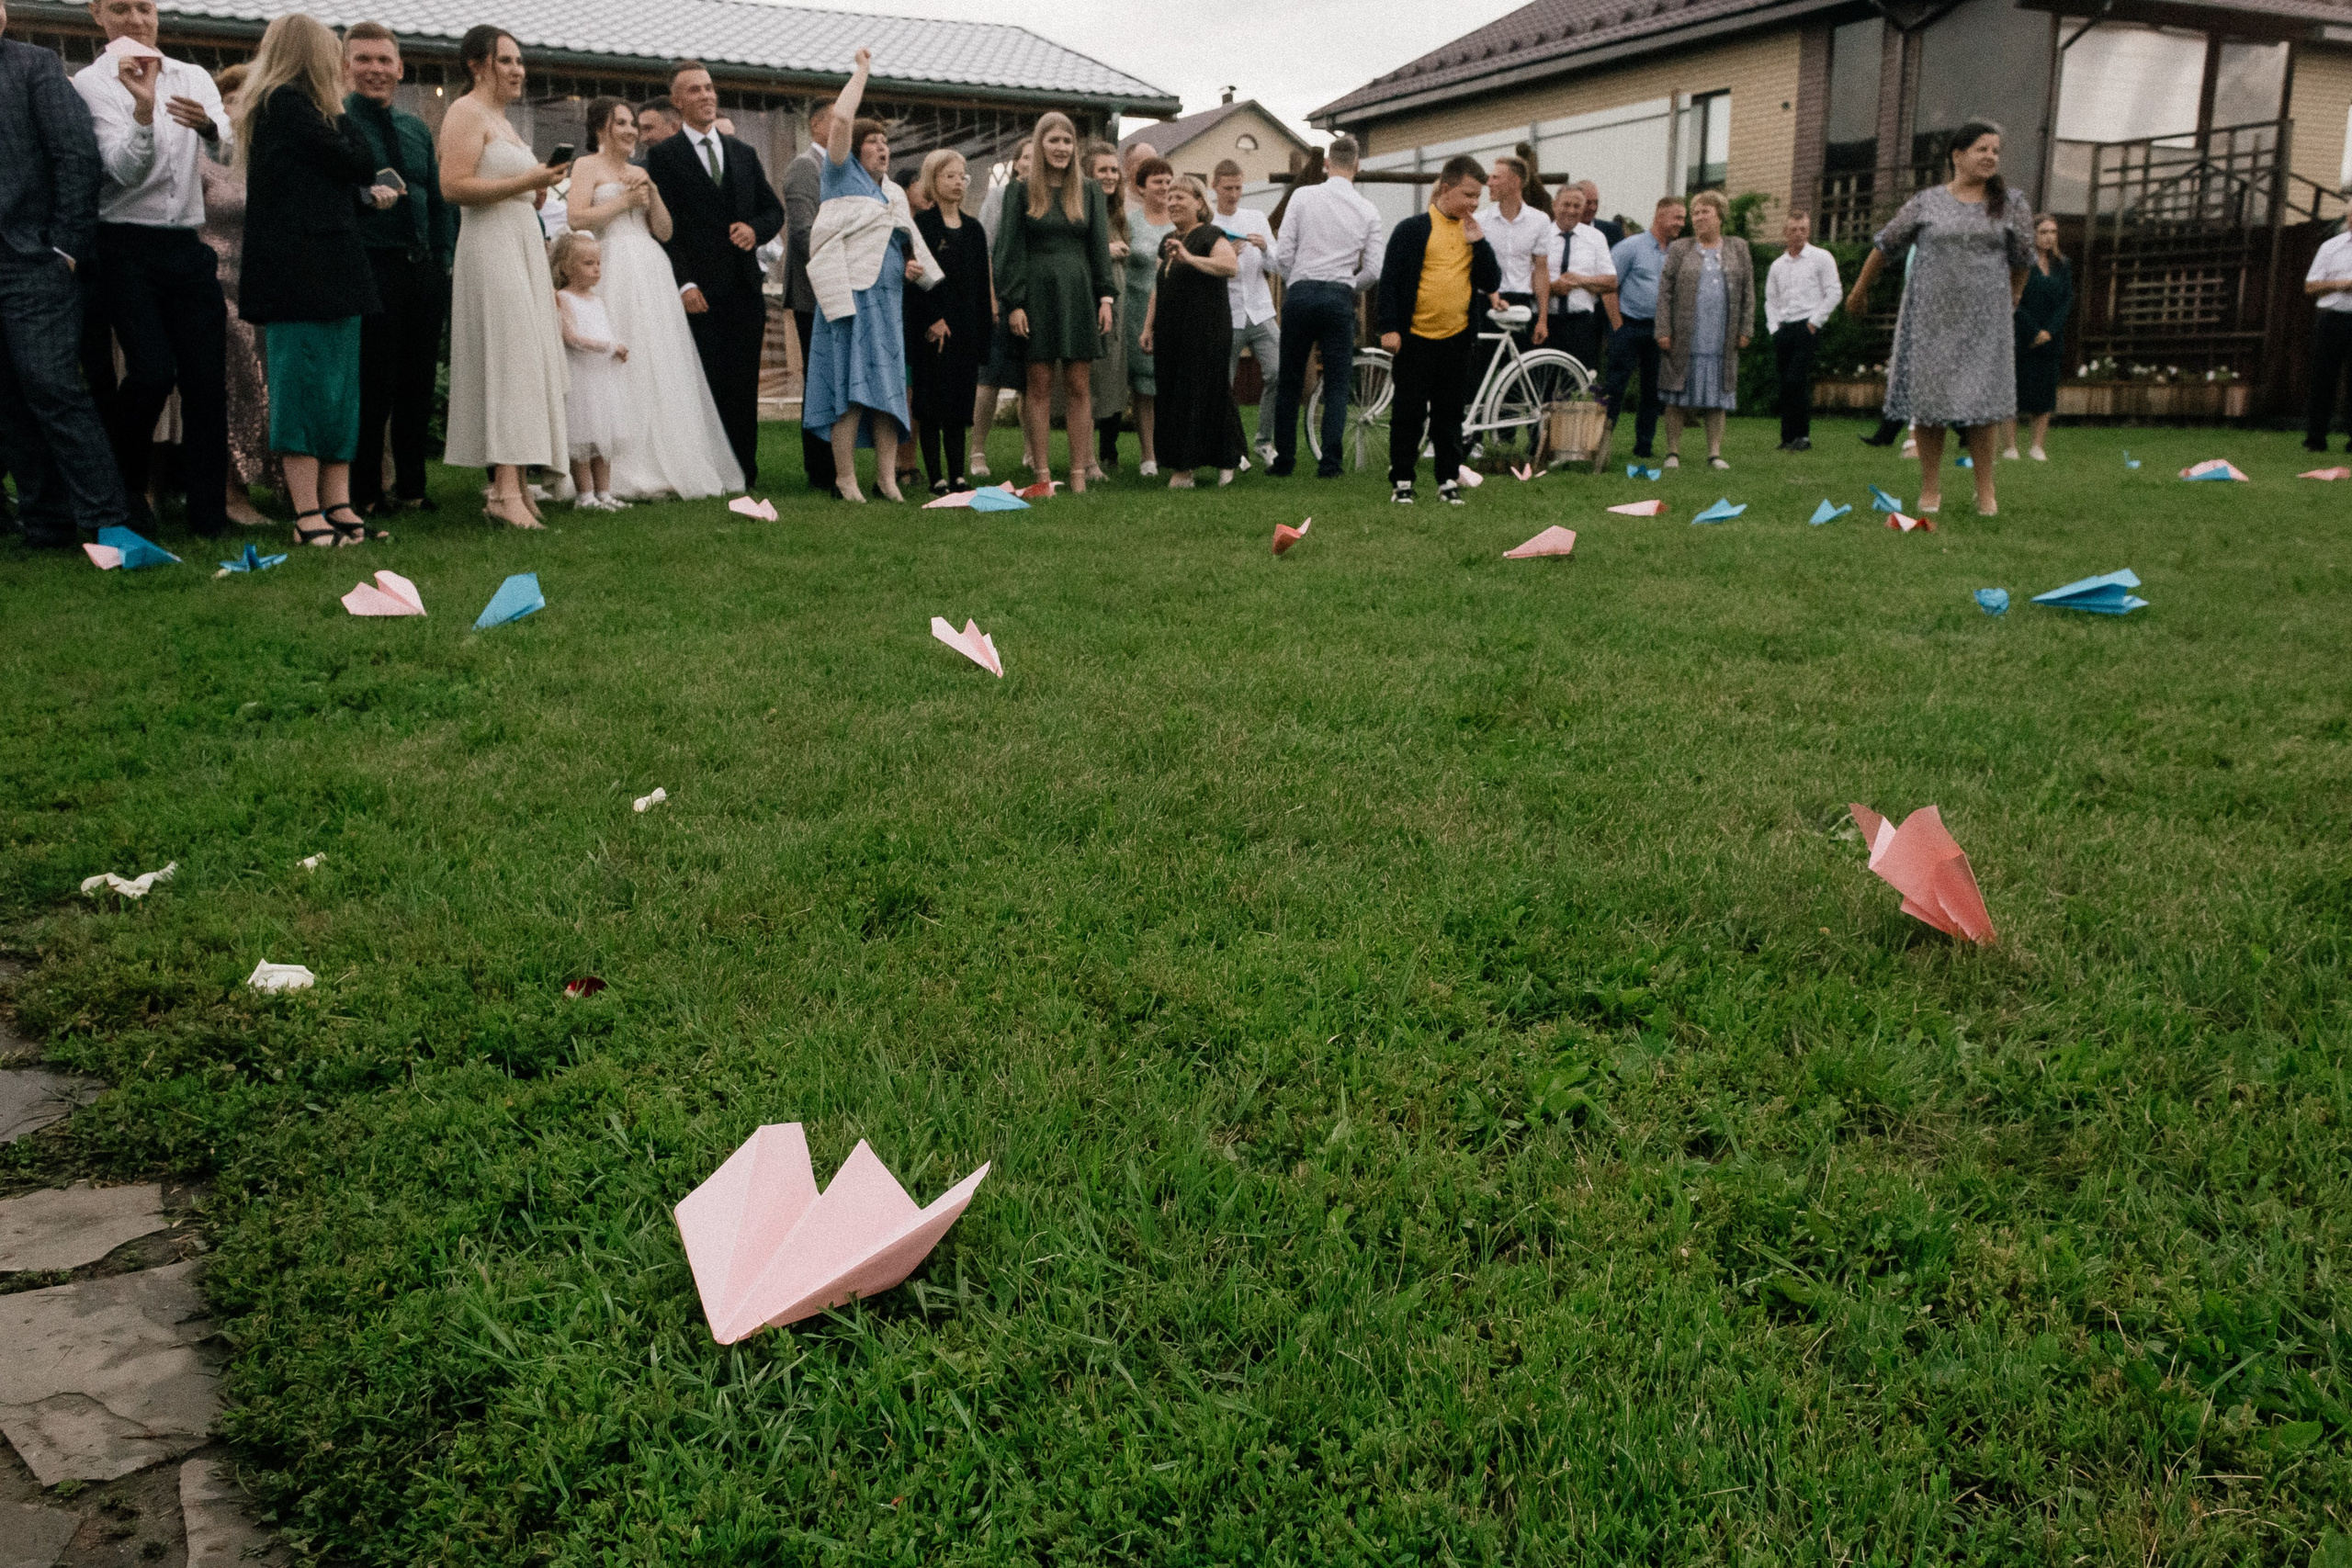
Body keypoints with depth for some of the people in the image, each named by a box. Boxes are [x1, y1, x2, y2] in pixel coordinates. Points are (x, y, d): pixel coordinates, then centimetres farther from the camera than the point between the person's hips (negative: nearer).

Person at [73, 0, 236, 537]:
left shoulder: (194, 78, 10)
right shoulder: (91, 83, 0)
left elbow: (227, 151, -5)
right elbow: (124, 170, -12)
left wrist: (207, 125, -27)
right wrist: (143, 111, -27)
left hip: (188, 247, 3)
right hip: (127, 247, -3)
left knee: (206, 379, -3)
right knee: (153, 371, -15)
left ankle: (210, 514, 3)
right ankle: (122, 483, 10)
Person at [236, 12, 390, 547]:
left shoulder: (281, 104, 22)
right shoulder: (286, 103, -8)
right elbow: (358, 163, -9)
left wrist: (366, 190, 1)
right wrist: (338, 107, 7)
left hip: (329, 269, 10)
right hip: (302, 272, -10)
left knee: (340, 387, 7)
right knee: (308, 381, -9)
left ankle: (338, 508, 8)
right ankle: (309, 517, -8)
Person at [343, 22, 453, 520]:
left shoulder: (417, 130, 18)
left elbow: (440, 199, 20)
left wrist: (444, 260, 11)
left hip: (423, 269, 6)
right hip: (370, 268, -6)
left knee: (419, 384, 10)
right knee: (373, 386, -4)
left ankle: (411, 487, 20)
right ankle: (365, 493, 5)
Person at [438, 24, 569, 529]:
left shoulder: (501, 120, 23)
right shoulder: (467, 112, -6)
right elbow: (453, 186, -18)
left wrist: (538, 188, 13)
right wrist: (524, 182, -18)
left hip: (523, 243, 10)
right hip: (490, 247, -10)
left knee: (525, 361, 5)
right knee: (507, 358, -16)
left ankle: (514, 484, 5)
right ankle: (506, 491, -21)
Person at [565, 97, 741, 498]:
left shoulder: (639, 172, 22)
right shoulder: (587, 166, 4)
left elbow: (664, 231, 16)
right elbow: (575, 218, -10)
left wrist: (652, 193, 2)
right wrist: (625, 200, -7)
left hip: (651, 274, 6)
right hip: (613, 271, -6)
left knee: (659, 367, 3)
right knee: (622, 368, -10)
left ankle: (664, 466, 6)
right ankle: (623, 473, -10)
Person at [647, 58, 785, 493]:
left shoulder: (744, 154, 19)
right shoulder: (663, 156, 3)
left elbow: (774, 209, 21)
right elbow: (662, 228, -4)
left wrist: (755, 228, -3)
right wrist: (683, 283, -14)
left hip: (745, 290, 4)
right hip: (699, 290, -4)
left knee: (744, 385, 4)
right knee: (706, 384, -6)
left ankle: (745, 471, 9)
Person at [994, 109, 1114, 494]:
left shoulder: (1089, 191, 11)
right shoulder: (1020, 191, 5)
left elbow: (1100, 246, 9)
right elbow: (1009, 249, 1)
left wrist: (1105, 297, -1)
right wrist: (1013, 303, -8)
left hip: (1078, 294, 2)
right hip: (1037, 294, -2)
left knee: (1078, 386, 1)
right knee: (1039, 386, -1)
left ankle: (1079, 471, 5)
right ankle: (1042, 472, 3)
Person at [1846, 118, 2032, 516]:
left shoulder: (2011, 204, 5)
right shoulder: (1927, 203, 3)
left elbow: (2021, 259, 16)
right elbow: (1885, 245, 13)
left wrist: (2012, 301, 25)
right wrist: (1859, 291, 20)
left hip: (1983, 319, 0)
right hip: (1930, 316, 0)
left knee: (1979, 401, -4)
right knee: (1927, 399, 2)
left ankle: (1985, 490, 5)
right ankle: (1930, 489, 11)